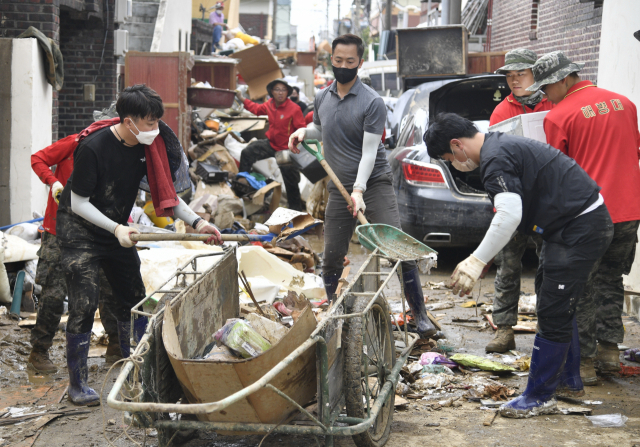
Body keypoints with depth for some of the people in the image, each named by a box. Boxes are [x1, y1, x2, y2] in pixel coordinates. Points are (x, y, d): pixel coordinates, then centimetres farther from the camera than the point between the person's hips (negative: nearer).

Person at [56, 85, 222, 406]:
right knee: (84, 305, -12)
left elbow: (164, 192, 2)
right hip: (80, 231, -7)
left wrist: (196, 222, -9)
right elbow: (79, 203, -20)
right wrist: (116, 229, -29)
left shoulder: (148, 145, -7)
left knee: (133, 301, 11)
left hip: (117, 230, 7)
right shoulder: (93, 147, -26)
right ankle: (77, 384, 0)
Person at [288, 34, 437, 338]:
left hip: (374, 184, -5)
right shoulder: (322, 98, 9)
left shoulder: (372, 102, -9)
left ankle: (420, 317, -3)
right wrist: (304, 131, 5)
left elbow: (369, 151, -15)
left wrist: (359, 190, -26)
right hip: (339, 188, 5)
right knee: (332, 258, 4)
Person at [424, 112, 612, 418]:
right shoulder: (498, 145, 15)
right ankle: (567, 376, 36)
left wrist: (476, 261, -28)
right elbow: (511, 213, 22)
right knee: (552, 298, 23)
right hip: (575, 223, 12)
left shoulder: (495, 158, -19)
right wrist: (484, 258, 20)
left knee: (553, 311, -8)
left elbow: (509, 214, -31)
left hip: (581, 228, -12)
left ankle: (539, 397, 0)